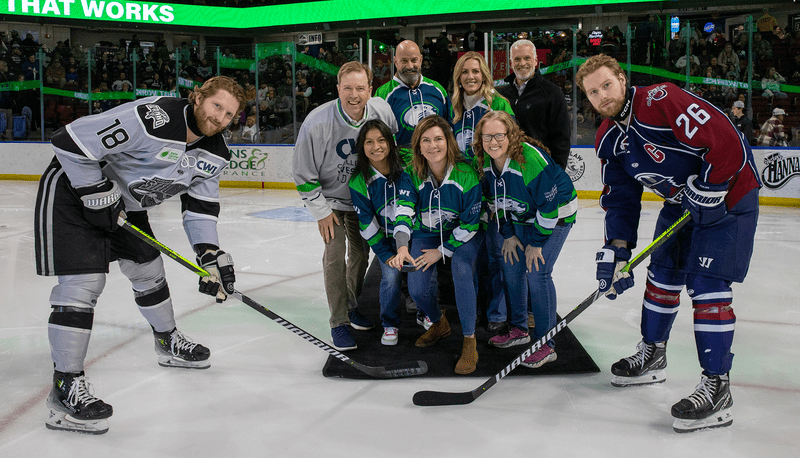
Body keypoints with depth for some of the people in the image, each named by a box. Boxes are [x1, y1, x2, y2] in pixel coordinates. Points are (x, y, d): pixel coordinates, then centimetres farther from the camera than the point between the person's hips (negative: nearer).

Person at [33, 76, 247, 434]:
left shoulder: (213, 152, -5)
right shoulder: (152, 118, -32)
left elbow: (200, 206, 3)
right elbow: (71, 142, -30)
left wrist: (211, 255, -8)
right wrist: (98, 195, -24)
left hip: (125, 203, 9)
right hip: (73, 191, -8)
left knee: (149, 269, 18)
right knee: (84, 281, -16)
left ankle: (168, 341, 42)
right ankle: (65, 386, -10)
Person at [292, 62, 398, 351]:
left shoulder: (382, 111, -18)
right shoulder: (317, 123, -29)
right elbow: (304, 174, -19)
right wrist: (321, 212, -15)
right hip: (330, 198, -4)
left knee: (361, 253, 14)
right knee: (335, 255, -12)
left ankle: (351, 307, 36)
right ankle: (338, 323, 2)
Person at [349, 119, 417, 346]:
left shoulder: (404, 169, -18)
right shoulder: (359, 182, -13)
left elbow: (405, 207, -29)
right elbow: (368, 225, -8)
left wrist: (403, 246, -40)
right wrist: (386, 255, -10)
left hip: (413, 233, 0)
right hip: (386, 238, 0)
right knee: (390, 275, -14)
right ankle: (390, 324, 11)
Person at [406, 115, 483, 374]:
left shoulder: (466, 174, -23)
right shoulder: (412, 175, -16)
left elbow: (470, 223, -17)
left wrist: (442, 251, -16)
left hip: (463, 235, -3)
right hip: (426, 234, 3)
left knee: (461, 269, -31)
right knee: (417, 289, -13)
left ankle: (469, 341, -15)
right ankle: (439, 324, 23)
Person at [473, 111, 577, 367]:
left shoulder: (531, 158, -32)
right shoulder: (484, 162, -10)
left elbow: (550, 203, -26)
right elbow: (495, 201, 5)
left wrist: (536, 242, -20)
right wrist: (507, 234, 1)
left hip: (555, 214, -7)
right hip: (520, 218, 7)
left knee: (537, 273, -14)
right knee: (511, 268, 7)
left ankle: (545, 344, -3)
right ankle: (518, 329, 27)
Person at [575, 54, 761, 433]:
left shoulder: (662, 101, -27)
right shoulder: (608, 139, 0)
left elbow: (728, 144, -31)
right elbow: (620, 197, 1)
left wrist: (704, 191, -24)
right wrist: (616, 249, -9)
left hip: (727, 193, -8)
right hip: (681, 202, 9)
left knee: (706, 284, -13)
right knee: (662, 274, 14)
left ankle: (717, 388, -6)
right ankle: (652, 357, 32)